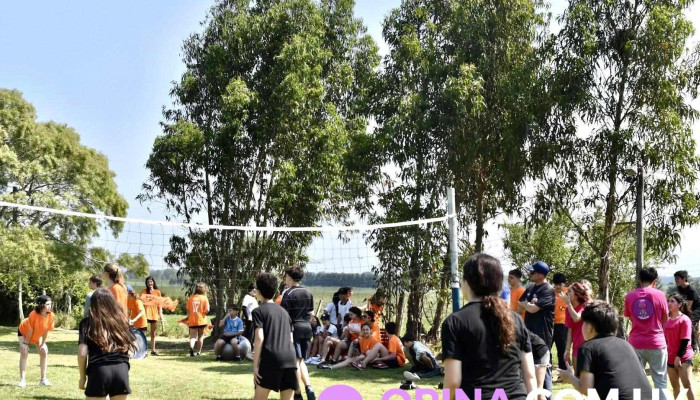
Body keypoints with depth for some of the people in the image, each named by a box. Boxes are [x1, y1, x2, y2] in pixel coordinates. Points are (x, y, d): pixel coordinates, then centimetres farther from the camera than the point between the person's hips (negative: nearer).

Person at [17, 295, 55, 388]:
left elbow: (46, 331, -18)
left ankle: (43, 379, 5)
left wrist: (42, 344, -11)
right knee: (24, 353, -16)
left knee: (44, 352, -2)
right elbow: (30, 330, -29)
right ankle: (22, 380, -12)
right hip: (24, 332, -4)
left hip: (37, 335, 4)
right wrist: (26, 343, -20)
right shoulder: (33, 314, -39)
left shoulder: (51, 316, -29)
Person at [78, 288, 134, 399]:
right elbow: (130, 347, 16)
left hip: (99, 371, -3)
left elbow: (82, 353, -2)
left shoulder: (87, 323, 5)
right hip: (121, 371, 3)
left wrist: (82, 377, 8)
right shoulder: (122, 320, 14)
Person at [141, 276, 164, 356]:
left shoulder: (157, 292, 8)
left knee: (153, 333, 9)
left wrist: (161, 315, 5)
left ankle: (153, 350, 16)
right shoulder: (144, 291, 3)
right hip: (146, 314, -3)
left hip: (155, 314, 3)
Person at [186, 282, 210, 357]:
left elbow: (188, 310, 5)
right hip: (201, 320, -2)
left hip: (192, 321, 2)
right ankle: (199, 351, 17)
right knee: (200, 336, 14)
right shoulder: (204, 298, -5)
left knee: (193, 336, 1)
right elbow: (207, 310, -11)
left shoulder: (190, 298, 4)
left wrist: (188, 317, 17)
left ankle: (191, 348, -26)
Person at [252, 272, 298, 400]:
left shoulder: (259, 311, 5)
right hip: (290, 358, 5)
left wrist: (255, 365, -7)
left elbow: (259, 338, -7)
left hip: (270, 358, -5)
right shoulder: (284, 311, 22)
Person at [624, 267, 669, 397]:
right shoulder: (659, 294, -5)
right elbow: (665, 319, 4)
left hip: (636, 343, 2)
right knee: (660, 381, 6)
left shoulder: (630, 296, 1)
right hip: (656, 343, -2)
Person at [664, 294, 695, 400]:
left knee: (687, 385, -9)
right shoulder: (667, 320, 9)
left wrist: (679, 356, -19)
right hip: (670, 358, 7)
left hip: (684, 358, -6)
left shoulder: (685, 319, -10)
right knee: (675, 386, 12)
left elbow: (685, 341, -14)